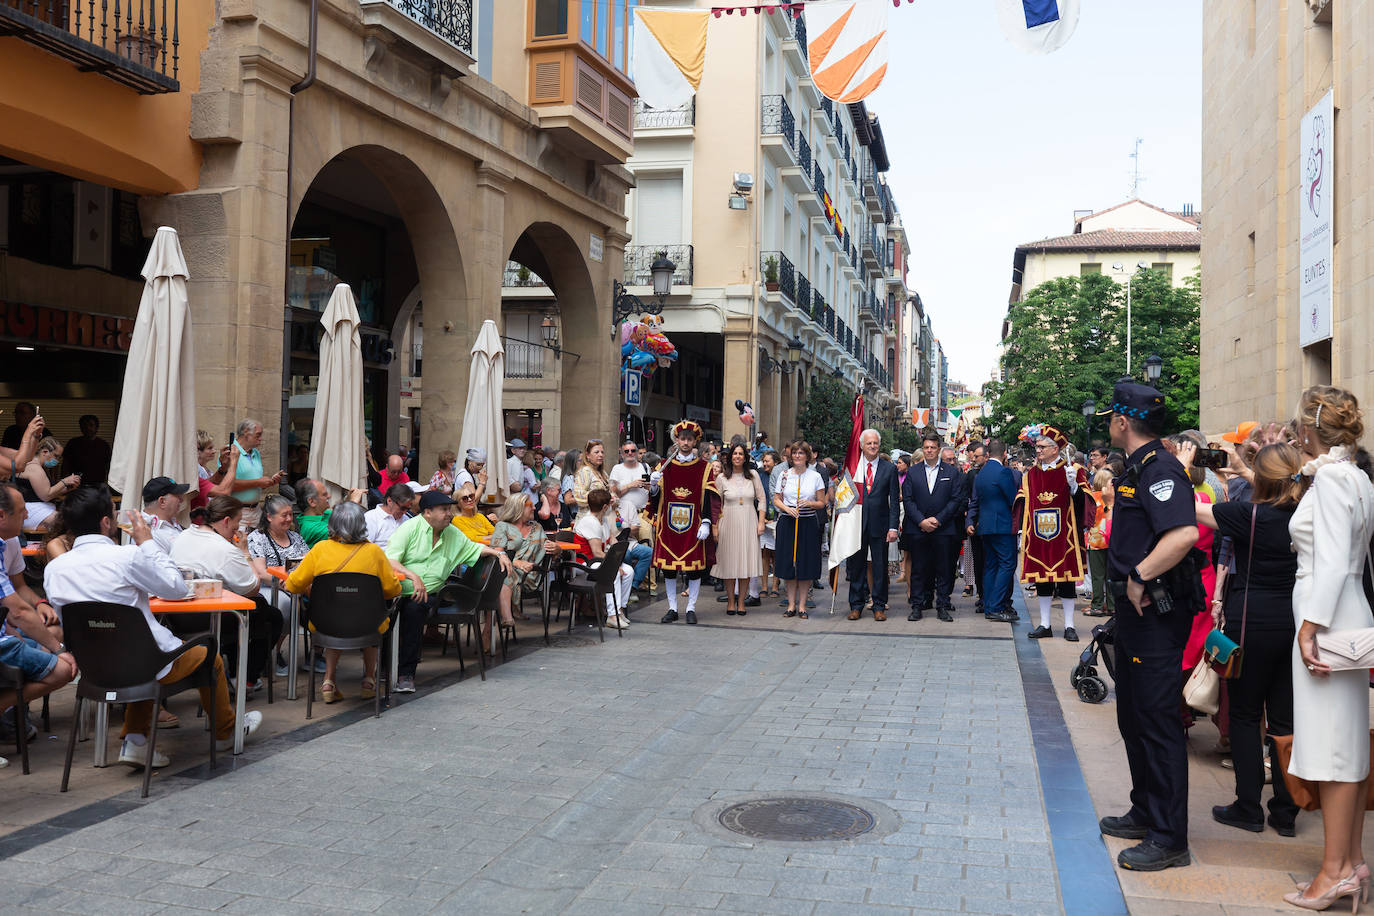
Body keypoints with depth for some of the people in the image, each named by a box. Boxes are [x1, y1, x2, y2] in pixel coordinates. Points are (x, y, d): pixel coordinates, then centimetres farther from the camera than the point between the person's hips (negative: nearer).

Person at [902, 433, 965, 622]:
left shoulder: (952, 472, 5)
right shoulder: (912, 473, 8)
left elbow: (956, 499, -1)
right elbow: (908, 500, 2)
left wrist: (938, 520, -10)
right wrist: (921, 521, -10)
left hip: (943, 529, -1)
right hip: (917, 529, 1)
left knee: (944, 569, 2)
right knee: (918, 569, 3)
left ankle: (943, 607, 9)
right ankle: (917, 606, 8)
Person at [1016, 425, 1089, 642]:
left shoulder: (1073, 471, 0)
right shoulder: (1031, 474, 11)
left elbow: (1082, 502, -6)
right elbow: (1022, 505, 13)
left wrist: (1073, 485, -24)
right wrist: (1023, 531, 5)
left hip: (1064, 536, -3)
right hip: (1038, 536, 4)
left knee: (1066, 579, 0)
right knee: (1042, 580, 6)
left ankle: (1069, 626, 7)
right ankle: (1045, 625, 13)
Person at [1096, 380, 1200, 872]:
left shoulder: (1159, 469, -18)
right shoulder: (1137, 468, 14)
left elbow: (1184, 534, -32)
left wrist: (1139, 577, -24)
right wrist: (1130, 582, 13)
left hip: (1156, 611, -11)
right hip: (1136, 610, 11)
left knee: (1157, 720, -5)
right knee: (1133, 716, 18)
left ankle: (1169, 838, 2)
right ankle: (1146, 812, 32)